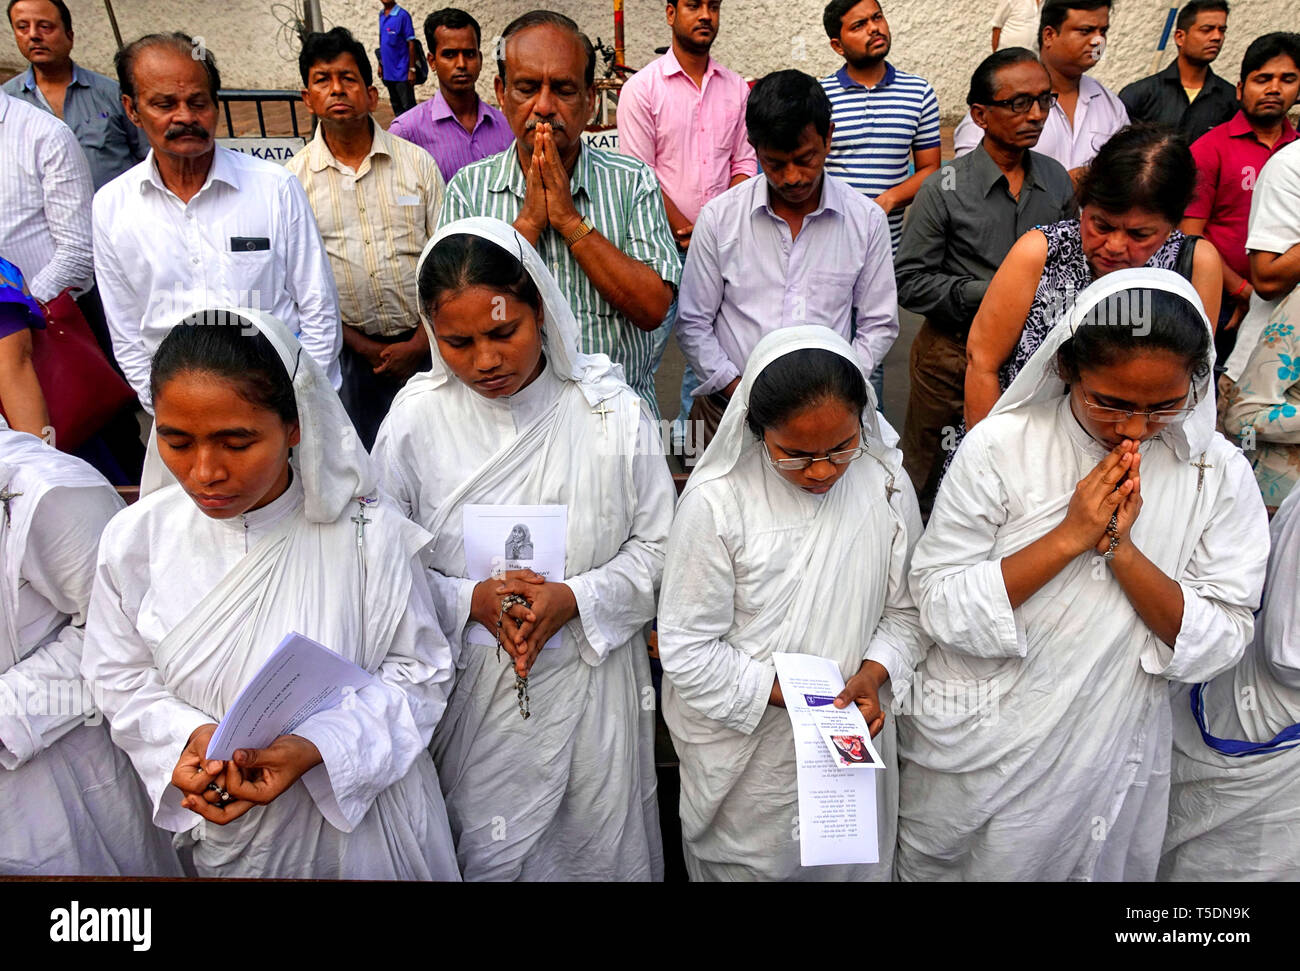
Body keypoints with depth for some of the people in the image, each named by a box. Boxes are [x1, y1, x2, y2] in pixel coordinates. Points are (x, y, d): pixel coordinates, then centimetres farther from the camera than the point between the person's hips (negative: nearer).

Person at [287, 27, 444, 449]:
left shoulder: (417, 161, 2)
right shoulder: (294, 178, 1)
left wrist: (419, 344, -9)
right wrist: (363, 347, -7)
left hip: (425, 344, 0)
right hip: (351, 351, 0)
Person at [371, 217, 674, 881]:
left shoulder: (612, 409, -10)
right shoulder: (416, 420, -8)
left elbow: (657, 544, -3)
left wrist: (576, 598, -19)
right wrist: (470, 600, -18)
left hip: (593, 683, 0)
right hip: (471, 687, 0)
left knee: (599, 850, 18)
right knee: (484, 856, 17)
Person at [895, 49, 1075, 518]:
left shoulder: (1057, 180, 6)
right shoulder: (944, 189, -9)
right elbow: (908, 281, -12)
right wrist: (986, 294, -19)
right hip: (954, 353, -4)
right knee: (928, 484, 8)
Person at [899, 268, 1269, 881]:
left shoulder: (1219, 474, -9)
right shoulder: (1000, 447, -17)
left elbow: (1220, 645, -11)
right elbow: (939, 605, -18)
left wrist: (1120, 547, -24)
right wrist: (1069, 536, -26)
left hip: (1105, 764, 2)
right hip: (973, 754, -1)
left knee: (1083, 867, 23)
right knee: (936, 865, 20)